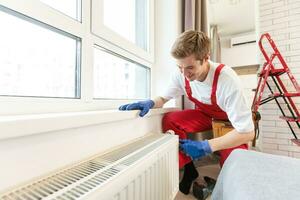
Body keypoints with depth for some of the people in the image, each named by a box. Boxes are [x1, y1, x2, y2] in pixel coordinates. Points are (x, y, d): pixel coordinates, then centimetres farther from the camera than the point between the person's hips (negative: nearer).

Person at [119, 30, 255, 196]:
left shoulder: (227, 79, -35)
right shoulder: (181, 74, -21)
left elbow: (247, 133, -30)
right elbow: (164, 98, -6)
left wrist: (207, 146, -36)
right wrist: (150, 103, -29)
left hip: (229, 120, -3)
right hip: (204, 114, 4)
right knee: (170, 120, -22)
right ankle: (188, 169, -1)